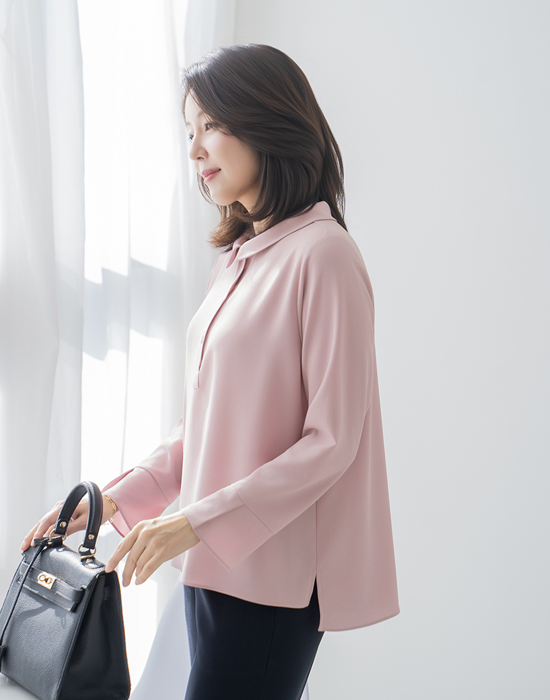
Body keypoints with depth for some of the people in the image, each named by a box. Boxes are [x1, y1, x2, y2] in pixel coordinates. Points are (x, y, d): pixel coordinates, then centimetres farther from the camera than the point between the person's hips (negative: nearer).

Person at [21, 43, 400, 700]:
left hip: (272, 577, -7)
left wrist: (199, 519, -17)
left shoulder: (321, 254, -13)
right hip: (213, 562, 8)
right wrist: (114, 498, 9)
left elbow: (332, 442, -16)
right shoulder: (238, 258, 13)